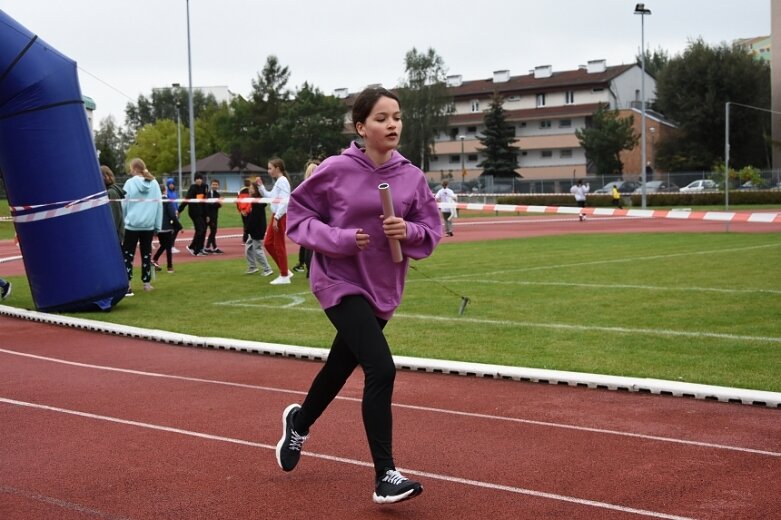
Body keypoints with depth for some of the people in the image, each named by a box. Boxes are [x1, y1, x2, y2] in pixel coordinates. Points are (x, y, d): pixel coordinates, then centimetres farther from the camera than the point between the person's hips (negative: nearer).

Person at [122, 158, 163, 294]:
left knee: (128, 255, 2)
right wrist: (158, 225, 9)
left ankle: (127, 284, -4)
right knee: (146, 254, 13)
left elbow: (124, 205, -5)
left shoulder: (130, 183, -8)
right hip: (149, 225, 3)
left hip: (132, 225, -3)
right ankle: (147, 283, 17)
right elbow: (159, 204, 4)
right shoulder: (154, 183, 2)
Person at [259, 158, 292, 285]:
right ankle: (285, 271, 18)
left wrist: (277, 218, -24)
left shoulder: (282, 181, -14)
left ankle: (284, 276, 6)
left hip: (281, 216, -10)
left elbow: (284, 202, -22)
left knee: (279, 246, -3)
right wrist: (261, 186, 19)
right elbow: (270, 197, 25)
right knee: (268, 243, 12)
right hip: (276, 216, 10)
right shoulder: (277, 182, 16)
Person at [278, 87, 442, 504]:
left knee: (341, 366, 21)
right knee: (381, 369, -20)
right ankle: (385, 476, -11)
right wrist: (339, 239, -20)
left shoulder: (412, 176, -2)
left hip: (381, 289, 5)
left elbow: (431, 232, 3)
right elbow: (299, 215, -5)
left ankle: (299, 422, 52)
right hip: (341, 282, -5)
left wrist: (408, 231, -18)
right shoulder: (337, 170, -12)